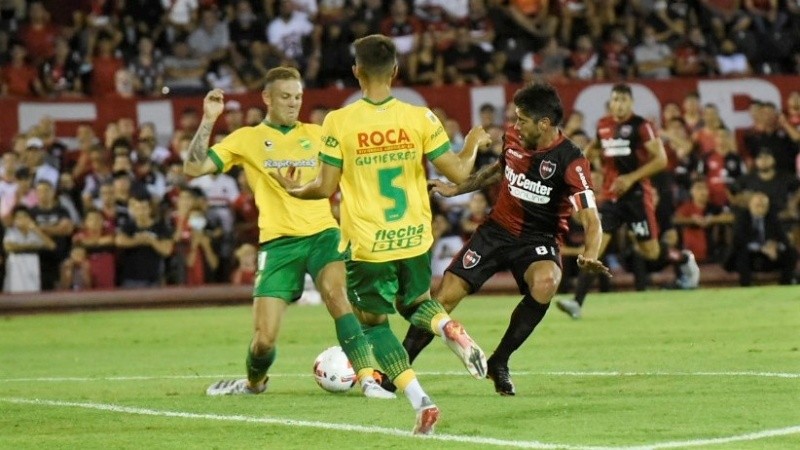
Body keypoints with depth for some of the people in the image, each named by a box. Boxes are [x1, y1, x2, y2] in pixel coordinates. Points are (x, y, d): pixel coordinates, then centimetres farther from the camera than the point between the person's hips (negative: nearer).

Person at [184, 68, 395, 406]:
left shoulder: (316, 134, 14)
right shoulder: (247, 139, 8)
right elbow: (193, 168, 1)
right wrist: (208, 121, -9)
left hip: (322, 232, 1)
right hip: (278, 241, -1)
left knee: (335, 293, -31)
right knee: (264, 339, -4)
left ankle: (368, 378, -32)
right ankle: (254, 382, 30)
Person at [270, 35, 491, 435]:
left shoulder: (339, 122, -11)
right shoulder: (419, 118, -6)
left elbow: (326, 188, -8)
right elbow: (457, 172, -5)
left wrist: (295, 190, 13)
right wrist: (473, 145, 17)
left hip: (367, 245, -3)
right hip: (414, 238, 3)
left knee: (374, 323, 14)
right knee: (415, 302, 28)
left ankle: (421, 402, -4)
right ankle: (449, 328, -8)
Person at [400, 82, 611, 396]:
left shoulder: (570, 161, -20)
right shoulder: (512, 138, -4)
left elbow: (590, 218, -27)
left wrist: (590, 255, -46)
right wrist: (456, 189, 25)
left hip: (539, 239, -4)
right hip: (497, 229, 4)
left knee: (545, 283, -35)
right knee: (445, 295, -6)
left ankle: (499, 363, -15)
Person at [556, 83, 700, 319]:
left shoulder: (641, 126, -10)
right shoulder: (603, 125, 8)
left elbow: (661, 160, -14)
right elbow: (595, 148, 31)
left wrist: (631, 178, -21)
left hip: (636, 195, -4)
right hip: (611, 196, 4)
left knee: (651, 253, 4)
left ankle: (684, 259, 39)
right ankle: (577, 302, -17)